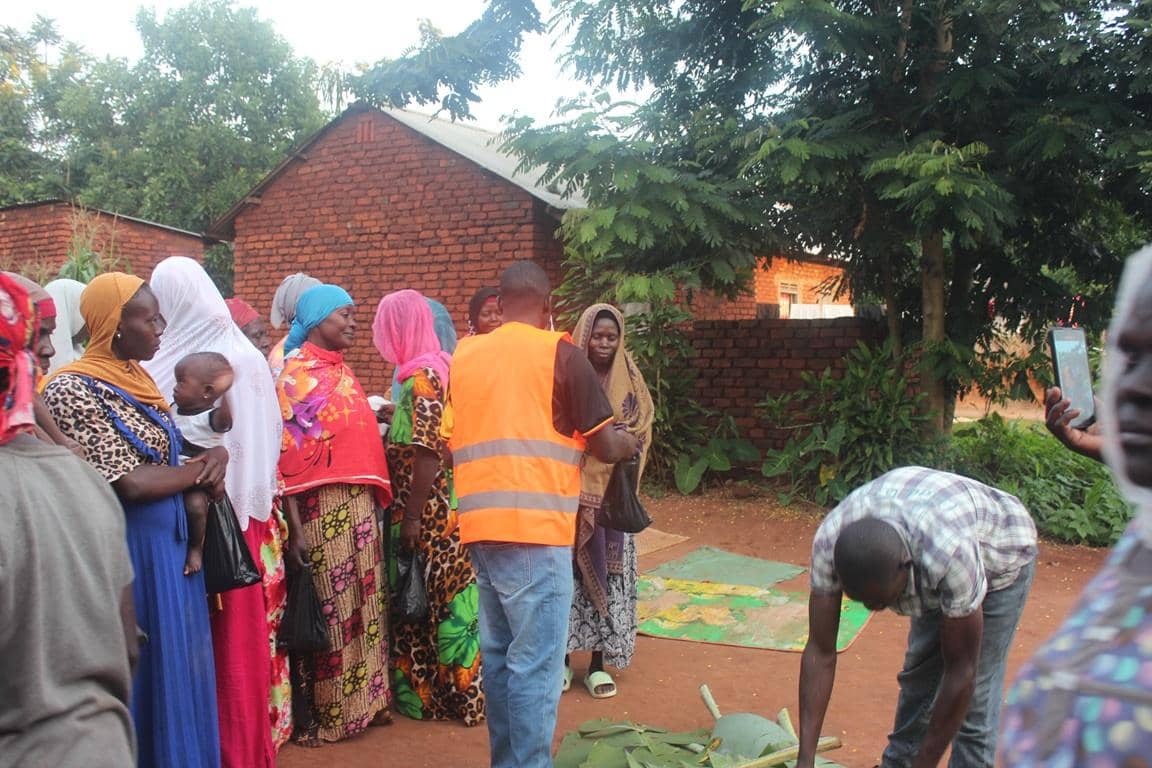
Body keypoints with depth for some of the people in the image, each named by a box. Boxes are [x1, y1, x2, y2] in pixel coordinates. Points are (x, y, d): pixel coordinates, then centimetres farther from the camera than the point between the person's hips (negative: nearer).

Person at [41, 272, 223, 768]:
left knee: (178, 662, 16)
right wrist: (205, 468, -8)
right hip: (131, 550, -8)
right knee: (148, 670, 4)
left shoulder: (137, 378, 8)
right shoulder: (75, 390, -16)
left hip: (170, 543, 8)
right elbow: (130, 483, -22)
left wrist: (213, 458, -5)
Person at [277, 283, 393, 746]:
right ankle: (316, 715, 13)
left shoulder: (341, 370, 14)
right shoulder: (294, 373, -9)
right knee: (325, 607, 0)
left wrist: (376, 497, 13)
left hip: (359, 504, 8)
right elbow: (285, 452, -15)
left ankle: (361, 701, 25)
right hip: (321, 505, -8)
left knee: (362, 603, 13)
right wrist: (294, 526, -19)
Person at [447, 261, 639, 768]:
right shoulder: (559, 353, -4)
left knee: (499, 654, 16)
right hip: (536, 528, -6)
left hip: (481, 526, 6)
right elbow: (604, 446, -2)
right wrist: (628, 443, 19)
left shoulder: (462, 356, 12)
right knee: (535, 663, 0)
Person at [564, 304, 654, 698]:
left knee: (607, 571, 4)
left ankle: (598, 663, 13)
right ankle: (563, 658, 15)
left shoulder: (629, 378, 5)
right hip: (571, 489, -1)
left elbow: (643, 427, 5)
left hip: (613, 491, 1)